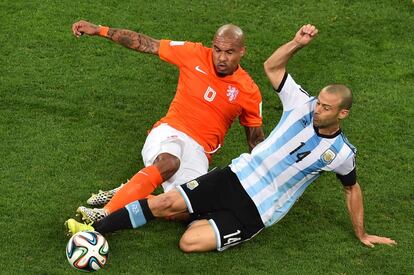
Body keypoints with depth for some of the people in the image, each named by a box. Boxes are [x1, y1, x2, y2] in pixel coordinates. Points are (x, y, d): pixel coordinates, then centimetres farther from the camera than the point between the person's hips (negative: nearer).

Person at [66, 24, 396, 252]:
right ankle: (95, 229, -8)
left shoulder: (341, 153, -5)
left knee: (191, 242, -24)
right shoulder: (303, 105, -1)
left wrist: (362, 234, 21)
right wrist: (297, 44, -12)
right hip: (236, 177, 3)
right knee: (166, 202, -13)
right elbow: (272, 67, 5)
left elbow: (353, 188, 13)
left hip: (255, 212, -3)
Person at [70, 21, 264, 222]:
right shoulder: (195, 54, 1)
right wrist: (98, 30, 1)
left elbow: (256, 140, 14)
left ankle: (128, 193, -21)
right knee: (169, 162, -40)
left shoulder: (249, 92, 4)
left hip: (198, 150, 1)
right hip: (170, 132, -1)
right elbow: (145, 44, 3)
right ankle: (107, 213, -40)